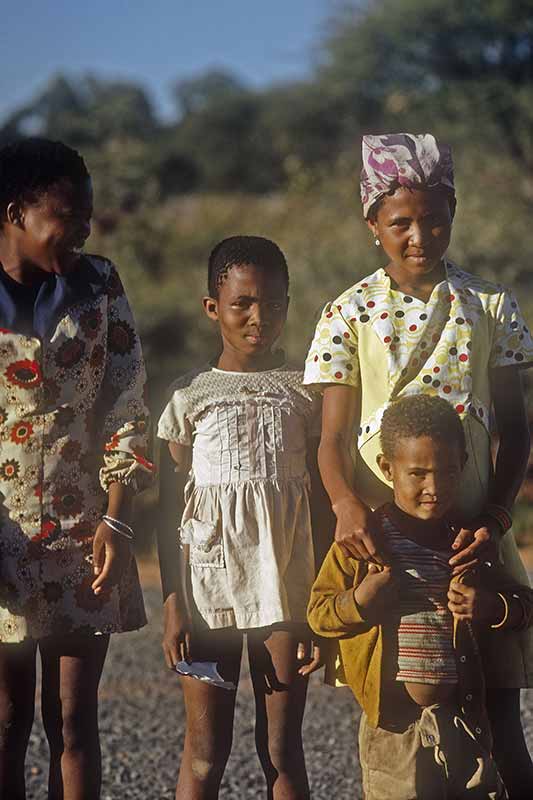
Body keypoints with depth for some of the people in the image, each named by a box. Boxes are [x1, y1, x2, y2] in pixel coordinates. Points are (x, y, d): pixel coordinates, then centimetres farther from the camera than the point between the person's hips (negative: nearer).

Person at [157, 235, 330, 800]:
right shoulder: (190, 395, 1)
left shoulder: (303, 394, 5)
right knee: (205, 754, 1)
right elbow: (170, 509, 2)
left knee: (283, 751, 5)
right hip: (210, 588, -1)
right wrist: (172, 605, -4)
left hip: (285, 592, 1)